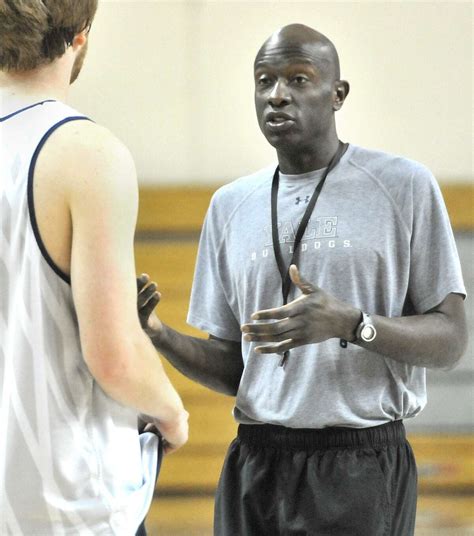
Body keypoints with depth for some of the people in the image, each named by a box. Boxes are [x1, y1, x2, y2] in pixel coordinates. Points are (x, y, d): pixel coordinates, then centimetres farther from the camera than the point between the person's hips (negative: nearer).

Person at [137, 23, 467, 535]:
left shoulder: (404, 185, -1)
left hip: (360, 471, -4)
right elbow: (232, 369, 13)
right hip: (254, 469, 4)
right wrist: (158, 336, -6)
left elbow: (449, 341, -3)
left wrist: (350, 324, -20)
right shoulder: (231, 205, 11)